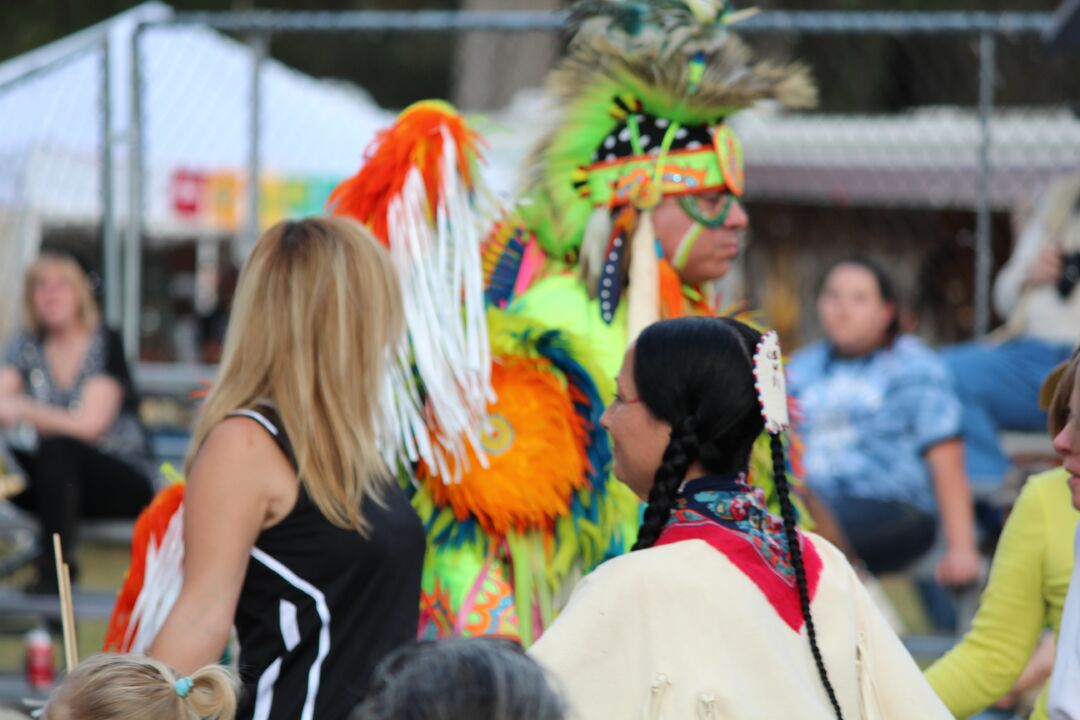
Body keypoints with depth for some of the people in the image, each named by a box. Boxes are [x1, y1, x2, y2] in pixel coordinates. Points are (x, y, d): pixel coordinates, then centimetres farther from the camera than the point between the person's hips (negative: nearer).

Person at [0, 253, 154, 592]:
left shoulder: (104, 344, -10)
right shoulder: (28, 345, 5)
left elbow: (89, 425, -20)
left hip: (122, 481, -5)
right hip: (60, 477, 5)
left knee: (58, 448, -34)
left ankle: (54, 565, -28)